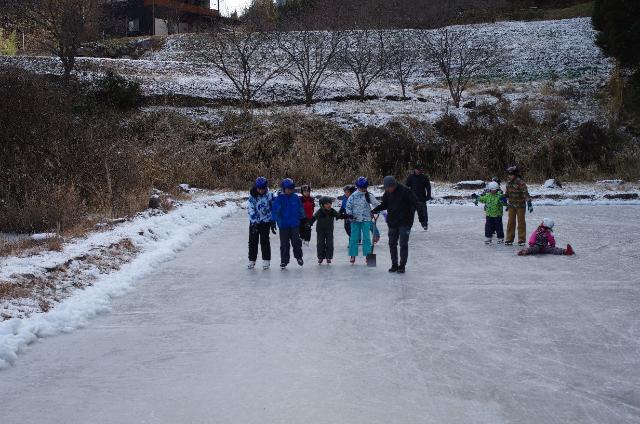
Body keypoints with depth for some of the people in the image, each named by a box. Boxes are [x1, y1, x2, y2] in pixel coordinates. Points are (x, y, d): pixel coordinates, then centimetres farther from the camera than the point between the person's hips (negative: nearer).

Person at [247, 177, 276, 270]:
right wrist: (254, 222, -18)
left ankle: (266, 260, 6)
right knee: (253, 241, 5)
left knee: (264, 240, -3)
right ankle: (252, 260, 14)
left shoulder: (269, 195, -9)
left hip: (266, 221, -1)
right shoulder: (252, 196, -9)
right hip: (254, 221, 1)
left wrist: (273, 222, -1)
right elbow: (251, 210, -11)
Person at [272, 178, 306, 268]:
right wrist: (277, 220, -15)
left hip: (295, 224, 1)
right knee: (284, 244, 4)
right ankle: (284, 261, 14)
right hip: (283, 225, -1)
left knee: (296, 241, -4)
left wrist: (302, 218, 14)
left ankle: (298, 257, 18)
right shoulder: (279, 199, -6)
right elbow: (274, 211, -7)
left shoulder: (295, 197, 2)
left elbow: (300, 209, 14)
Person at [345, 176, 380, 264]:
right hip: (355, 219, 0)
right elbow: (348, 205, 4)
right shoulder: (353, 196, -2)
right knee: (354, 238, 3)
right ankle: (353, 255, 11)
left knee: (366, 237, -1)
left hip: (366, 219, 0)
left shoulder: (369, 196, 0)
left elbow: (376, 204, 4)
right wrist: (349, 214, -9)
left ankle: (367, 255, 4)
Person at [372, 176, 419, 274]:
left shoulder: (405, 191, -15)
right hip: (392, 222, 5)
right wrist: (376, 209, -2)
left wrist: (411, 211, -21)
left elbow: (415, 203, -10)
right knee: (392, 243, 8)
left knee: (403, 244, -3)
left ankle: (402, 266, 5)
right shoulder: (387, 193, 1)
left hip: (404, 222, -5)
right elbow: (384, 205, 13)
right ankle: (394, 265, 20)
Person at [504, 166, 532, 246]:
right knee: (510, 222, 7)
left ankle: (521, 240, 8)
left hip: (520, 206, -6)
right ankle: (509, 239, 14)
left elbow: (526, 193, -20)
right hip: (512, 206, 6)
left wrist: (529, 203, -26)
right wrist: (507, 203, 23)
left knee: (521, 222, 2)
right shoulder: (508, 183, 5)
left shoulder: (521, 183, -16)